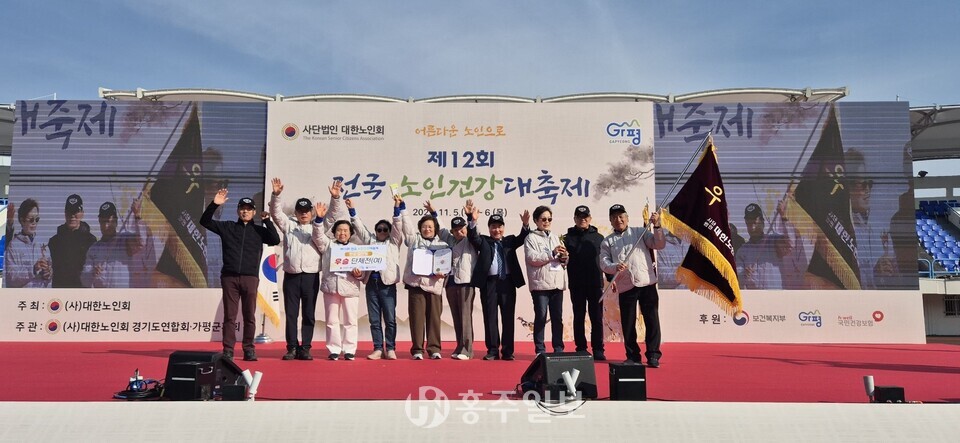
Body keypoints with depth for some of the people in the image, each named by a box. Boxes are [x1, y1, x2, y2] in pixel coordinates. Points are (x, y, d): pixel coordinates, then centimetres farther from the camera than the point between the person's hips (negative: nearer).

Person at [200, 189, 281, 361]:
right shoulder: (227, 227, 11)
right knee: (229, 316, 2)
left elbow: (276, 240, -4)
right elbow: (205, 221, 7)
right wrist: (214, 205, -7)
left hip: (250, 278, 0)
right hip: (229, 277, 0)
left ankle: (249, 349, 11)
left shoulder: (259, 230, 10)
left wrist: (267, 221, -7)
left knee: (249, 316, 4)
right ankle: (228, 350, 6)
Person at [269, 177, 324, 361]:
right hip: (291, 276, 1)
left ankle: (305, 348, 10)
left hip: (311, 276, 0)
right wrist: (276, 194, -16)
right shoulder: (288, 225, 11)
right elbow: (276, 212, 0)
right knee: (291, 314, 4)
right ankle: (292, 348, 11)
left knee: (309, 315, 3)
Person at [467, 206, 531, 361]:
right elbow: (472, 237, -7)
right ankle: (492, 350, 8)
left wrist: (525, 225, -20)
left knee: (508, 318, 4)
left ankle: (507, 351, 10)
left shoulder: (510, 240, 15)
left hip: (508, 283, 1)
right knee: (490, 318, 1)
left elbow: (522, 238, -1)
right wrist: (472, 221, -25)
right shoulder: (483, 241, 10)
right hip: (489, 283, -1)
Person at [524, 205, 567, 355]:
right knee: (541, 317, -3)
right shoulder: (531, 238, 1)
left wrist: (563, 258, -1)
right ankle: (540, 350, 4)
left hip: (557, 282, 5)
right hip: (540, 283, -5)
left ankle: (558, 348, 14)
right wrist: (552, 253, -18)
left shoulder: (555, 237, 19)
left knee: (558, 317, 7)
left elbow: (563, 260, 23)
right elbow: (532, 258, -13)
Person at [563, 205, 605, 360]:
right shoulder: (568, 238, 6)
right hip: (576, 285, 0)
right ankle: (581, 349, 13)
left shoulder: (598, 238, 8)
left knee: (597, 318, 2)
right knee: (579, 317, 6)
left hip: (595, 284, 0)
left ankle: (598, 349, 7)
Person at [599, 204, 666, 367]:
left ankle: (653, 355, 6)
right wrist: (615, 267, -19)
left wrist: (656, 226, -14)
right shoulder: (607, 242, 13)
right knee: (628, 323, 4)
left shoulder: (640, 232, 10)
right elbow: (604, 263, 1)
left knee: (652, 320, -2)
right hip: (625, 287, 1)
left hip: (647, 283, -1)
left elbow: (660, 244, 0)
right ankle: (632, 355, 16)